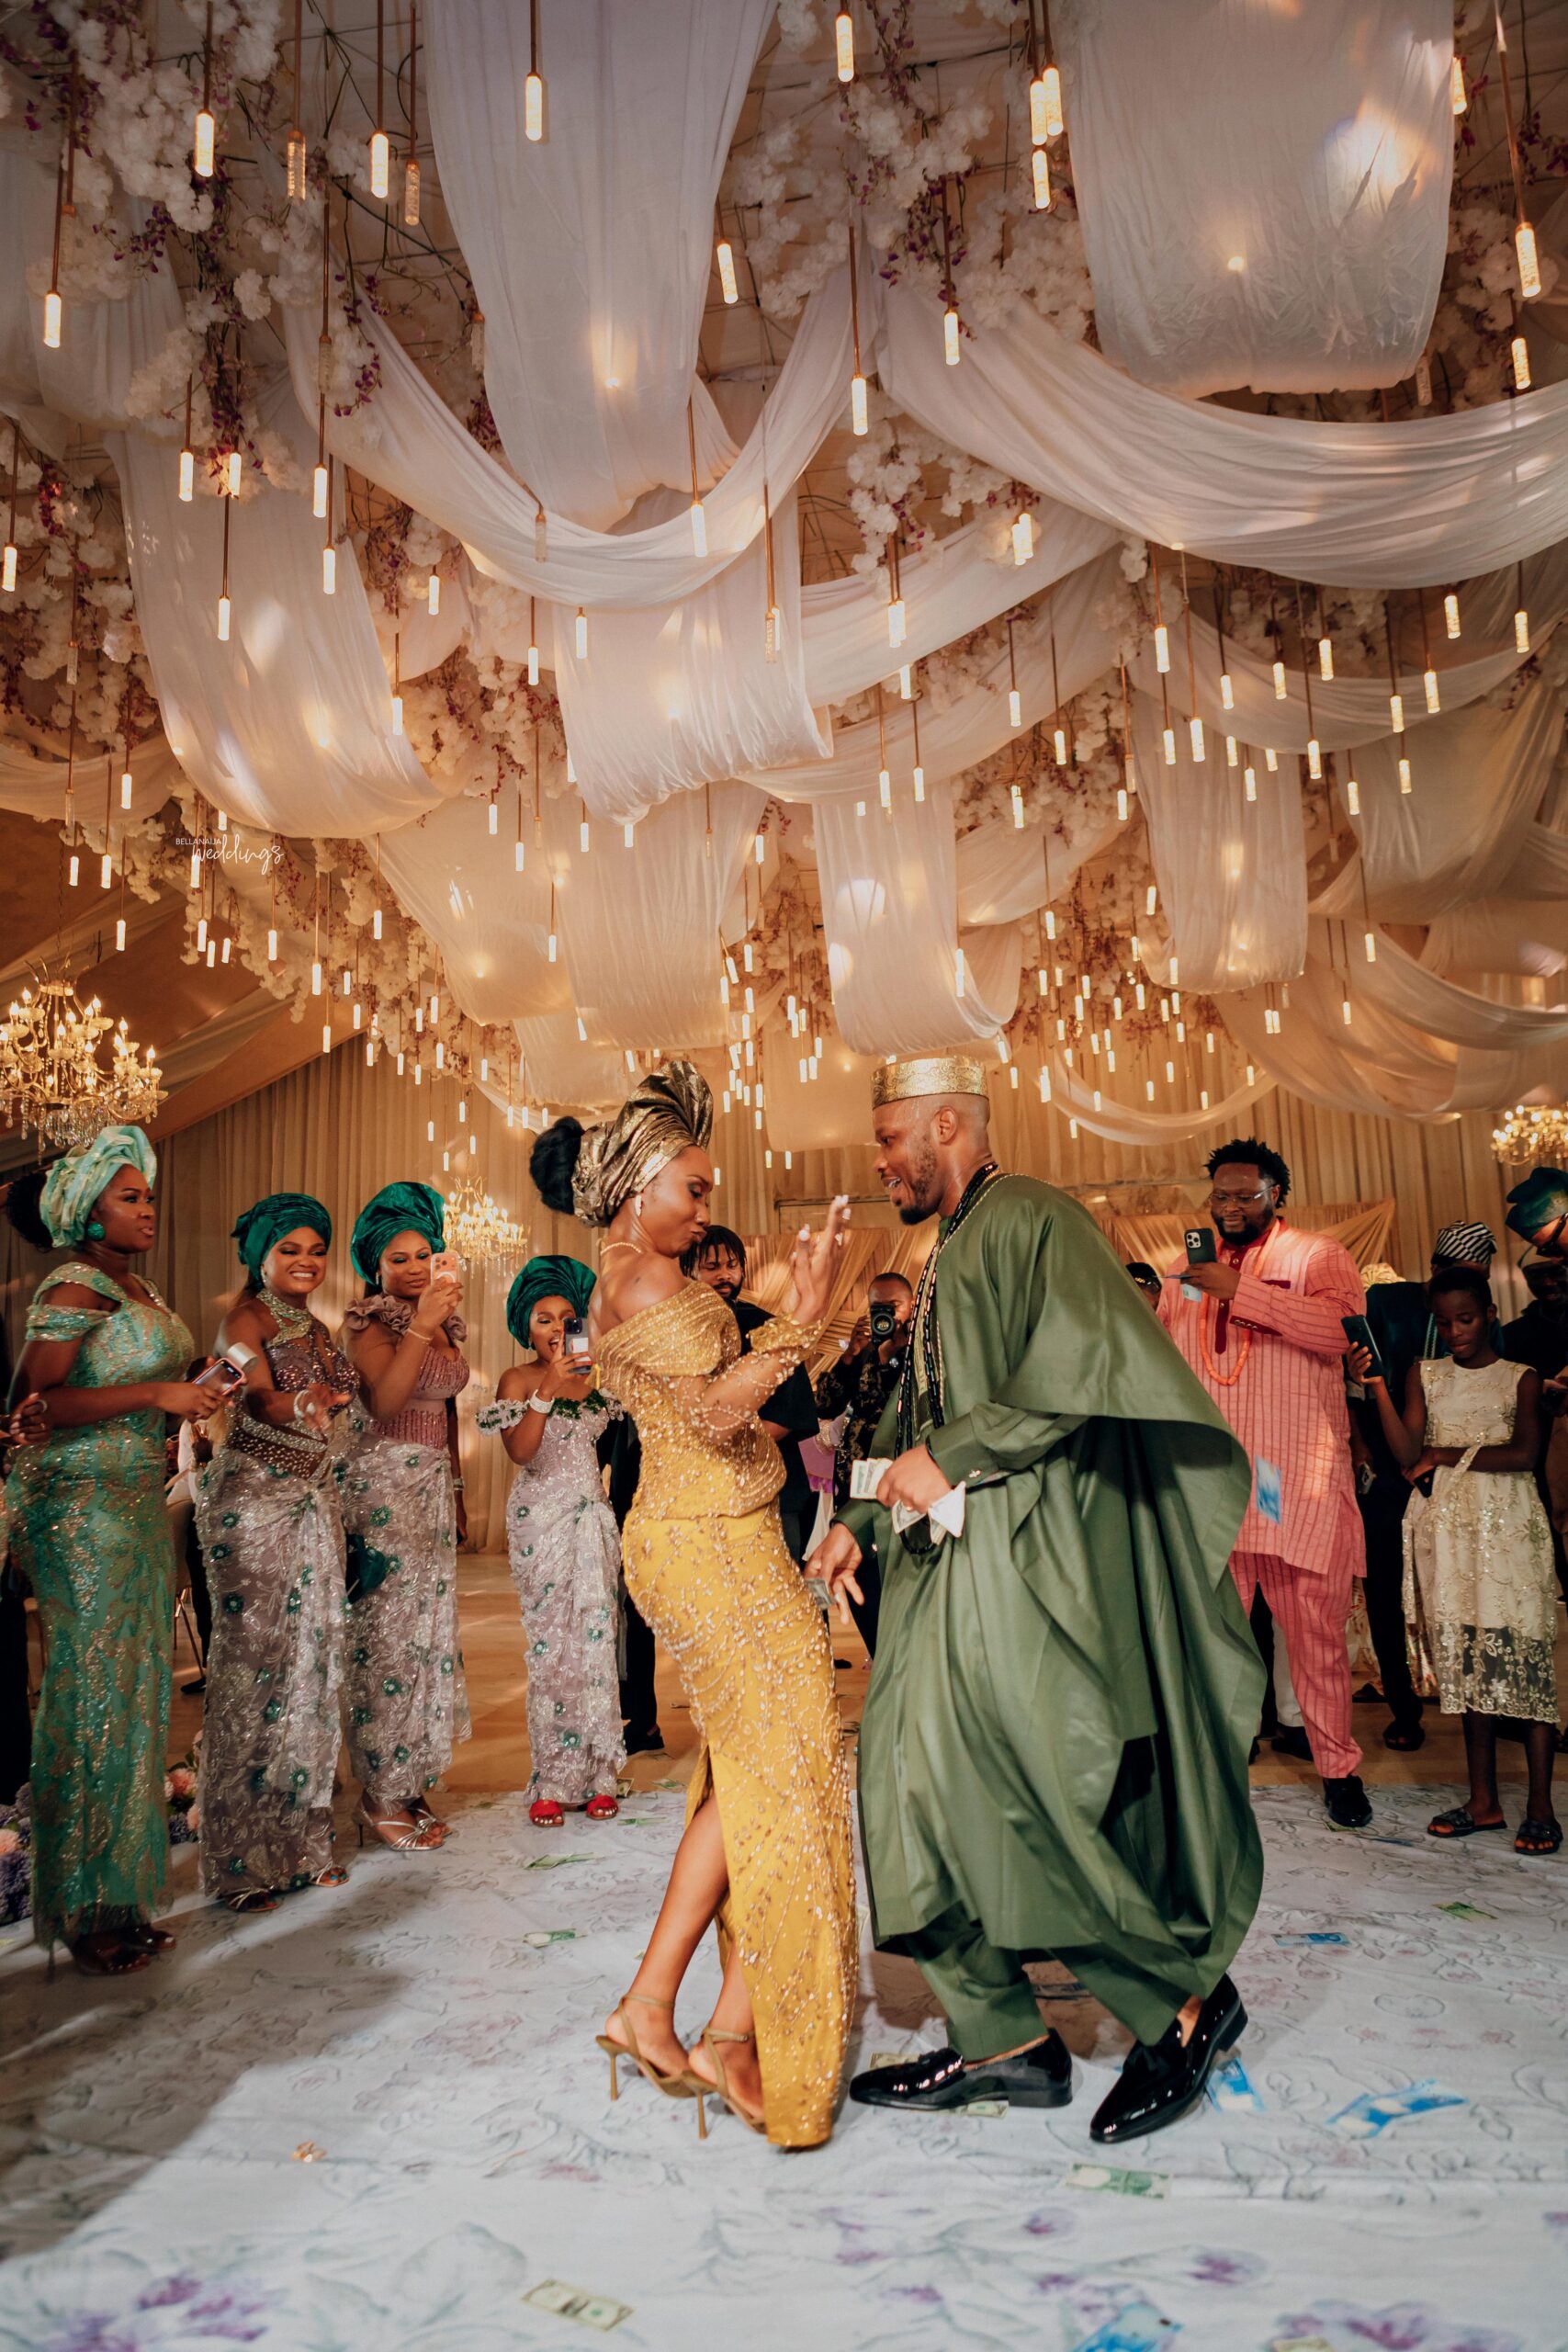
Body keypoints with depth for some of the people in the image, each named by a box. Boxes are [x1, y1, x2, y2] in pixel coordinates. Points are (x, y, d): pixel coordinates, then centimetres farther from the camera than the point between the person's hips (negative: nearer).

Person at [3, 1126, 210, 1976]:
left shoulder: (139, 1288, 14)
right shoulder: (74, 1287, -12)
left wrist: (198, 1390, 9)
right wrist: (157, 1395, -22)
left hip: (136, 1504, 9)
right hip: (80, 1507, -9)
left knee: (137, 1692, 10)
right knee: (94, 1694, -3)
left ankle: (122, 1897, 20)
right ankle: (85, 1912, 8)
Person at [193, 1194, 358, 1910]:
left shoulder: (316, 1330, 15)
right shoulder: (245, 1320, -7)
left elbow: (344, 1415, 10)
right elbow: (259, 1400, -26)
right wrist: (303, 1406, -44)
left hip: (315, 1502, 7)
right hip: (251, 1500, -7)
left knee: (312, 1657, 8)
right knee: (252, 1663, -7)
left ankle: (300, 1838, 18)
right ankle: (242, 1860, 2)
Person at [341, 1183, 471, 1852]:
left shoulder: (448, 1322, 14)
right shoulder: (369, 1320, -6)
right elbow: (385, 1400, -22)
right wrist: (422, 1323, -25)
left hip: (433, 1485, 7)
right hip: (384, 1483, -7)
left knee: (429, 1632, 8)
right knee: (387, 1634, -5)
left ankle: (412, 1783, 17)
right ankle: (382, 1798, 3)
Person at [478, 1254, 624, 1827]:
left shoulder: (592, 1379, 10)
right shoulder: (517, 1382, 0)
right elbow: (520, 1450, -14)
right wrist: (549, 1387, -20)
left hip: (593, 1515, 3)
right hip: (541, 1518, -3)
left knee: (595, 1638, 0)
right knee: (550, 1644, -2)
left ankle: (594, 1774, 7)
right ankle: (553, 1782, 4)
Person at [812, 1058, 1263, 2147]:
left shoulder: (1029, 1219, -8)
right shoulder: (951, 1253, 21)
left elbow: (1083, 1364, -24)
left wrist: (948, 1458, -20)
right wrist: (862, 1517, 16)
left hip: (1026, 1561, -9)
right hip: (950, 1565, 9)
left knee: (1032, 1806, -7)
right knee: (923, 1791, 6)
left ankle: (1186, 1995, 14)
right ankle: (1003, 2037, 17)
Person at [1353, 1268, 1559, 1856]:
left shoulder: (1520, 1377, 5)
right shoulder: (1424, 1375, 11)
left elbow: (1524, 1453, -8)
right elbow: (1408, 1454, -1)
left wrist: (1447, 1455, -7)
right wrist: (1376, 1386, -12)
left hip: (1508, 1527, -2)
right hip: (1446, 1530, 3)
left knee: (1525, 1657, -6)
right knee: (1466, 1663, 3)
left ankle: (1541, 1807, 0)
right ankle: (1484, 1801, 10)